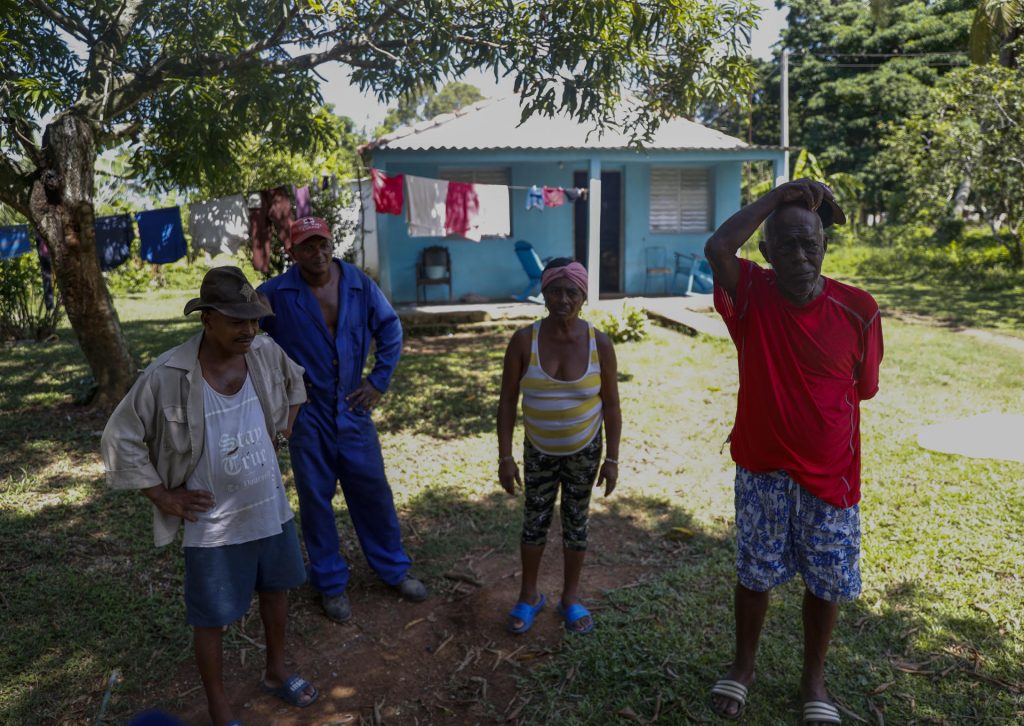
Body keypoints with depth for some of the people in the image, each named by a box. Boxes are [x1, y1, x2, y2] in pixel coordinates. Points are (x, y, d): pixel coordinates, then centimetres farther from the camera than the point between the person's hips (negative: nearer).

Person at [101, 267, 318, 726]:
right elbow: (119, 439, -12)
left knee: (276, 591, 23)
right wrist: (163, 498, -10)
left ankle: (276, 672, 48)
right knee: (211, 619, 11)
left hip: (271, 509, 5)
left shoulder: (266, 353, -10)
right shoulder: (166, 376, -23)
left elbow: (294, 383, 14)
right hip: (214, 525, -4)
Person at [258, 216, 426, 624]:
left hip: (352, 407, 2)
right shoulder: (275, 294, -10)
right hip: (306, 413, -2)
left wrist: (379, 380, 3)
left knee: (373, 490, 11)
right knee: (315, 498, 9)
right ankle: (331, 583, 26)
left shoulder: (359, 284, -2)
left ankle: (393, 568, 30)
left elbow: (390, 328, 8)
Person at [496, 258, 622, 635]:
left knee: (576, 522, 13)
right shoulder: (524, 340, -15)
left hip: (584, 450, 0)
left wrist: (612, 458, -5)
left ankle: (571, 597, 33)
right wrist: (505, 456, -10)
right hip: (539, 450, 0)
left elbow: (611, 405, -6)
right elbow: (507, 400, -9)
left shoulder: (599, 343, -14)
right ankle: (528, 595, 32)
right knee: (535, 522, 12)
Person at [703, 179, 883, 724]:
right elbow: (717, 249, -31)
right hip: (761, 469, 0)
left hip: (829, 473, 1)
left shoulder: (857, 310, -11)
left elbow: (863, 387, 2)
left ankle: (813, 678, 39)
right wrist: (777, 196, -25)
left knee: (826, 582, 15)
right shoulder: (751, 295, -12)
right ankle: (743, 665, 39)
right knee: (754, 573, 15)